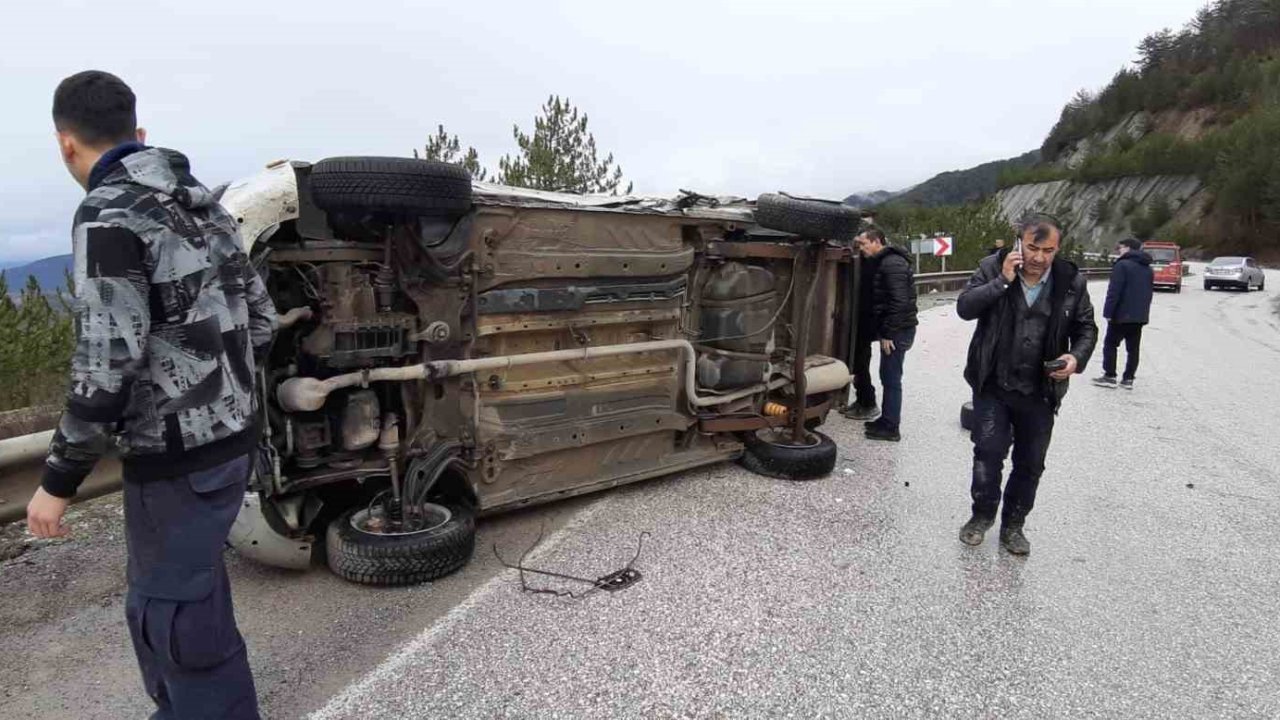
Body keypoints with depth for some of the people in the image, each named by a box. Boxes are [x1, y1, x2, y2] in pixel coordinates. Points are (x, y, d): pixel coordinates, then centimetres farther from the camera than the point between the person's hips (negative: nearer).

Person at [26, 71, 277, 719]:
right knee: (165, 593, 25)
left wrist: (57, 481, -12)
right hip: (229, 438, 9)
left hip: (177, 458, -9)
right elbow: (260, 320, 12)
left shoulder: (109, 214, -15)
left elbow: (107, 361, -21)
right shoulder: (200, 202, 9)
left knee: (177, 615, 7)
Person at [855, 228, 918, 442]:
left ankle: (891, 428, 2)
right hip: (894, 330, 10)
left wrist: (888, 333, -22)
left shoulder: (892, 264, -16)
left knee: (891, 378, -4)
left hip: (897, 332, -10)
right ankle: (887, 420, 25)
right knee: (888, 376, 15)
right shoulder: (884, 262, 16)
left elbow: (899, 302, -24)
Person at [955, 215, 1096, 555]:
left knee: (1030, 463, 10)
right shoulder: (992, 268, -7)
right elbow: (964, 308, -16)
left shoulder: (1072, 281, -4)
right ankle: (983, 514, 17)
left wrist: (1077, 357, -13)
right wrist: (1002, 281, -25)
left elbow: (1086, 327, 7)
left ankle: (1013, 525, 28)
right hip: (993, 385, -2)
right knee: (989, 451, -6)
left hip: (1040, 391, 2)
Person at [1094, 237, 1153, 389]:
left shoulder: (1122, 265, -12)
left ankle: (1109, 376, 3)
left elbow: (1114, 291, -18)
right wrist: (1143, 311, 22)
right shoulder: (1148, 269, 15)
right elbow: (1148, 293, 19)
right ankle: (1128, 379, 11)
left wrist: (1108, 312, -15)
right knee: (1133, 348, 9)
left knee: (1110, 344, 3)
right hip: (1140, 315, 7)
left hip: (1122, 314, -7)